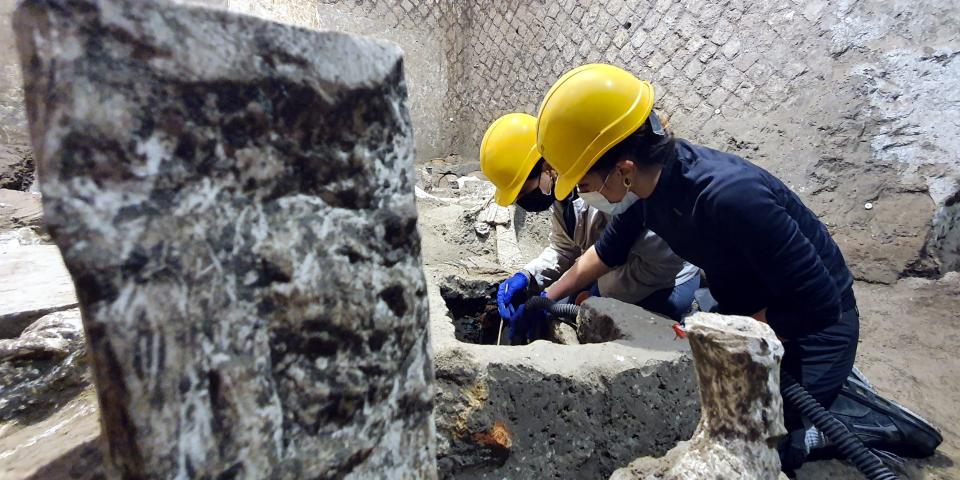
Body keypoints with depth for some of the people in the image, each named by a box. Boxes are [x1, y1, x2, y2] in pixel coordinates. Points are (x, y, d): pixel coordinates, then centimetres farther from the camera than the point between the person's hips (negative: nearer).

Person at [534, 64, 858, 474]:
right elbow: (610, 250, 6)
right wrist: (545, 299, 7)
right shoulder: (651, 178, -13)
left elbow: (817, 303, -29)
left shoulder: (729, 196, -38)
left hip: (809, 325, -7)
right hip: (746, 311, 7)